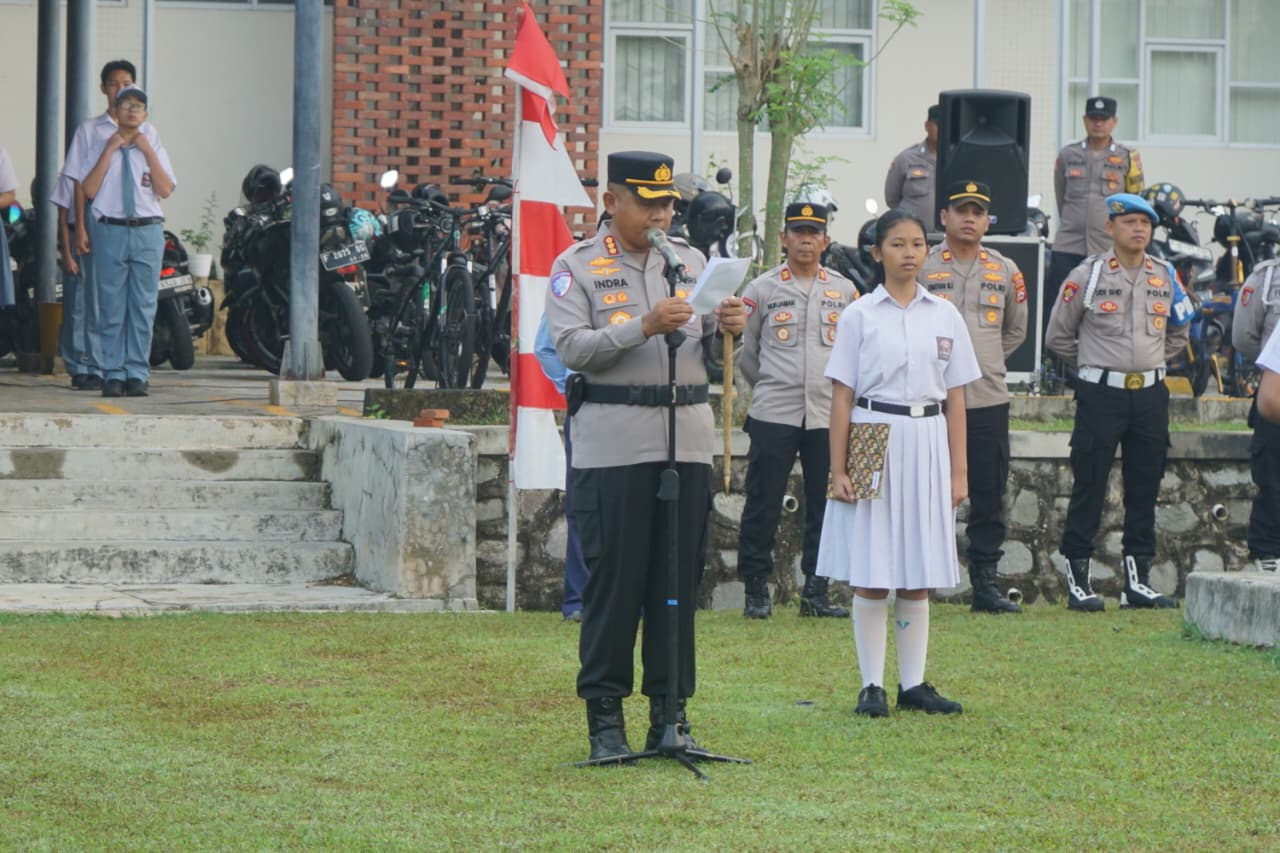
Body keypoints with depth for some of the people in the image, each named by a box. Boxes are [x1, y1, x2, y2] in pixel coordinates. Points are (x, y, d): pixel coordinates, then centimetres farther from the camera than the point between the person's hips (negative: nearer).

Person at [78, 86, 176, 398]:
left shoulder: (155, 150, 11)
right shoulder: (101, 148, 7)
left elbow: (165, 190, -5)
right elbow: (89, 190, -5)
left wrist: (147, 151, -6)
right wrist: (109, 151, -7)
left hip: (148, 233, 1)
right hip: (110, 231, -1)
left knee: (143, 308, 0)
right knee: (112, 307, -1)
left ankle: (137, 375, 4)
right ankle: (113, 375, 2)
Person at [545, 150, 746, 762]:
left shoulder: (690, 260, 15)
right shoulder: (577, 266, 2)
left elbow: (711, 347, 17)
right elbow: (571, 346, -10)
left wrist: (727, 328, -6)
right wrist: (643, 326, -21)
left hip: (688, 440, 4)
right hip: (613, 445, -4)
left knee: (680, 580, 5)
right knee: (614, 580, -3)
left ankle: (670, 711, 13)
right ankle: (605, 717, 5)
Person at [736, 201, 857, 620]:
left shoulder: (845, 290, 9)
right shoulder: (761, 289, 4)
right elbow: (744, 350, 10)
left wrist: (840, 386, 12)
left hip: (828, 415, 2)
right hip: (772, 414, -2)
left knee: (825, 506, 3)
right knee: (763, 504, -2)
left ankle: (816, 592, 10)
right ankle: (756, 591, 5)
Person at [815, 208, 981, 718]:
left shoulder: (944, 316, 8)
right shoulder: (860, 316, 1)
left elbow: (955, 398, 10)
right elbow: (842, 395, 1)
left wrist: (959, 470, 6)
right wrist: (838, 469, -4)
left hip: (926, 445, 2)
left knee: (919, 577, 6)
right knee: (871, 575, -2)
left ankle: (914, 684, 12)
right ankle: (872, 686, 4)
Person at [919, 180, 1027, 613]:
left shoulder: (1005, 271, 10)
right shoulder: (920, 266, 0)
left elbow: (1016, 329, 23)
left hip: (989, 401, 3)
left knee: (989, 500, 4)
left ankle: (986, 585, 10)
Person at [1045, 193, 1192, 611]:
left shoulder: (1165, 277, 9)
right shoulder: (1086, 276, -3)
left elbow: (1179, 332, 23)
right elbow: (1058, 334, 5)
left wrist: (1151, 360, 15)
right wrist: (1091, 363, 8)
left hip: (1151, 393, 4)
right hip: (1101, 393, -4)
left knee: (1145, 489, 6)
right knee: (1089, 487, -3)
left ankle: (1137, 580, 11)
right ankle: (1077, 577, 1)